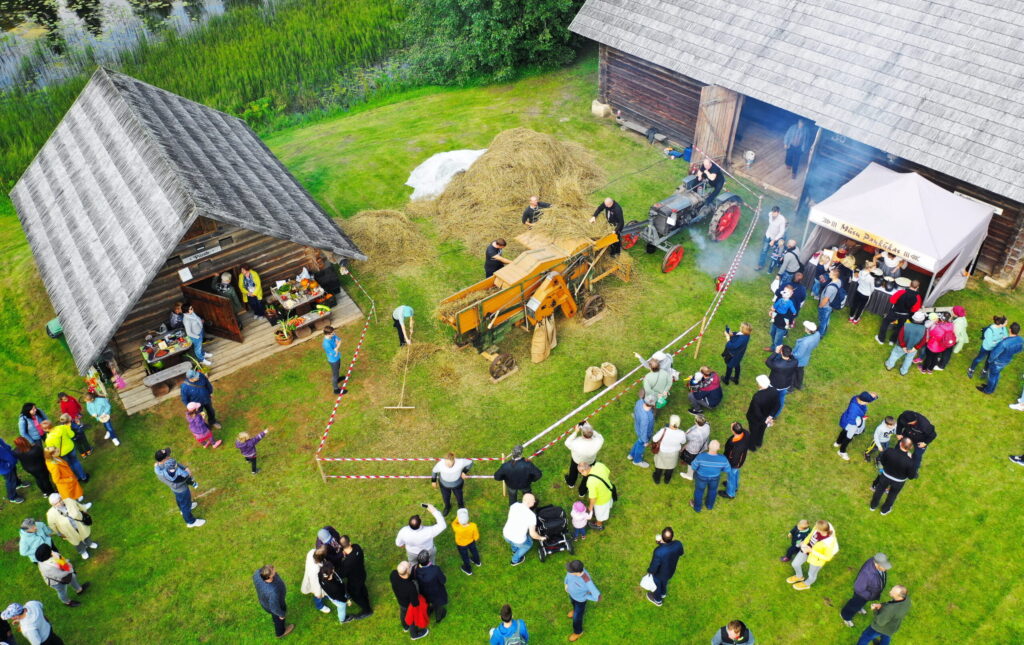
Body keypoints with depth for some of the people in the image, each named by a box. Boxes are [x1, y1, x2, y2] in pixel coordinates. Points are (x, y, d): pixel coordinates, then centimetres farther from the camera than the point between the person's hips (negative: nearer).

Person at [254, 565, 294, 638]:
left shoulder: (258, 573, -35)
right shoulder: (272, 592, -48)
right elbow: (274, 607, -29)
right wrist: (282, 614, -8)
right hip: (275, 604, -5)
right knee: (279, 618, 30)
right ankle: (280, 632, 60)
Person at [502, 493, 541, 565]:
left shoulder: (514, 505, -7)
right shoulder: (532, 515, -22)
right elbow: (532, 534, -19)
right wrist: (540, 538, 1)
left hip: (505, 535, 5)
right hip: (518, 541, -5)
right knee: (528, 544, 30)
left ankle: (514, 549, 62)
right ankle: (515, 560, 46)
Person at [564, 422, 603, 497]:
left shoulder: (576, 443, -43)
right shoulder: (596, 443, -40)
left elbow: (567, 443, -20)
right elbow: (601, 438, -16)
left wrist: (575, 432, -21)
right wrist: (590, 428, -21)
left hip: (576, 460, 0)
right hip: (590, 462, 0)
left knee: (573, 471, 34)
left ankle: (570, 483, 66)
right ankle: (582, 492, 56)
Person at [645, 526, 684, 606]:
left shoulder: (659, 552, -46)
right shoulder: (678, 544, -32)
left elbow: (654, 567, -29)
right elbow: (680, 553, -6)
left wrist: (650, 571, -5)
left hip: (659, 573, -4)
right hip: (671, 571, 4)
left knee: (657, 585, 29)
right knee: (664, 582, 37)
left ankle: (658, 600, 59)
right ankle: (663, 593, 67)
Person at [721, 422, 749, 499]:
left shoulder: (735, 446, -47)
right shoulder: (746, 433, -28)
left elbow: (732, 459, -29)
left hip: (734, 463, -7)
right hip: (741, 459, 7)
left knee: (731, 476, 23)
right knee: (736, 473, 35)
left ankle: (730, 494, 51)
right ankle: (735, 487, 64)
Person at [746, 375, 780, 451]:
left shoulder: (757, 396, -44)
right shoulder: (775, 391, -27)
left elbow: (756, 413, -32)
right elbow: (777, 405, -12)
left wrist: (765, 420, -16)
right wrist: (770, 416, -3)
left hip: (755, 419, -4)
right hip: (766, 416, 5)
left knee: (754, 432, 26)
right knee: (761, 430, 34)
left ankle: (752, 447, 53)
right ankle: (759, 443, 61)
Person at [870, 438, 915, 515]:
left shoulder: (889, 451, -31)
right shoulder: (909, 461, -36)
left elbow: (881, 461, -12)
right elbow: (911, 476, -19)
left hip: (885, 476, 1)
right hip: (899, 481, -1)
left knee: (879, 490, 29)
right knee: (892, 495, 29)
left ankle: (873, 506, 52)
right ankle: (885, 510, 52)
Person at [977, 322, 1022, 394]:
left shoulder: (1005, 342, -42)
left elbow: (994, 353, -31)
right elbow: (1019, 350, 3)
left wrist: (990, 360, -11)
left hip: (997, 362, -6)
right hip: (1006, 361, 6)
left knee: (992, 375, 19)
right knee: (996, 374, 29)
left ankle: (988, 390, 41)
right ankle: (991, 387, 51)